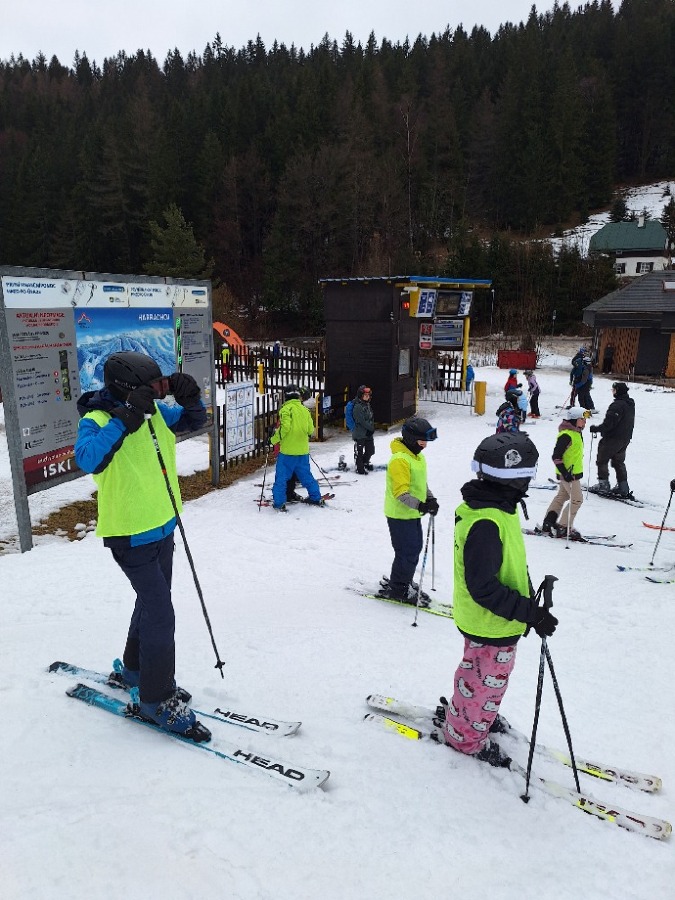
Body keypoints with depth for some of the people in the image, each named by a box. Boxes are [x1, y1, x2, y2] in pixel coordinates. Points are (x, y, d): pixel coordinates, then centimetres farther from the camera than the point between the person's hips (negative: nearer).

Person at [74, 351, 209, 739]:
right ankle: (157, 700, 13)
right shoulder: (97, 420, -19)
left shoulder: (153, 411, 0)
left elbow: (193, 421, 11)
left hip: (162, 527, 8)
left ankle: (136, 670, 45)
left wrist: (190, 397, -9)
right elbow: (88, 459, -38)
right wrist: (124, 419, -40)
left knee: (152, 602, 22)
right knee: (161, 614, -5)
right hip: (132, 536, -8)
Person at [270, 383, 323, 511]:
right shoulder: (305, 410, 8)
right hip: (303, 450, 6)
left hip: (287, 449, -5)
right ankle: (316, 498, 24)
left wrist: (274, 439, -8)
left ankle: (279, 502, 3)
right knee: (305, 474, 18)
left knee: (281, 476, 3)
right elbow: (311, 429, 8)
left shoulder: (286, 409, -9)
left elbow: (285, 427, -20)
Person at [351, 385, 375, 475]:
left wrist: (372, 427, 3)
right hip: (360, 433, -9)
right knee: (359, 451, 1)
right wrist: (371, 427, -12)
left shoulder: (367, 405, 12)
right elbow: (362, 421, -20)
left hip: (369, 433, 9)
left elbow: (371, 417, 17)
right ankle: (359, 468, 12)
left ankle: (365, 462, 38)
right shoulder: (357, 407, -17)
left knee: (370, 450, 17)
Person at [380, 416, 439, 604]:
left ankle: (403, 581, 36)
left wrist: (430, 499, 6)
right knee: (407, 552, -3)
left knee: (415, 547, 19)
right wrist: (420, 505, -37)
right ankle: (397, 589, 13)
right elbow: (401, 492, -28)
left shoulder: (417, 456, 9)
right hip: (400, 515, -10)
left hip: (412, 513, 10)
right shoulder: (399, 459, -23)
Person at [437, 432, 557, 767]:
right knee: (487, 681, 13)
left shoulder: (493, 508, -2)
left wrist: (527, 600, 19)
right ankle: (465, 735, 36)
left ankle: (464, 714, 52)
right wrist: (530, 612, -28)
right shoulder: (486, 524, -34)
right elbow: (483, 588, -32)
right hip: (491, 625, -9)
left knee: (480, 675, 29)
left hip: (494, 619, 9)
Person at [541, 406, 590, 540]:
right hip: (568, 473, -11)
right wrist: (564, 472, -27)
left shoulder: (576, 433, 11)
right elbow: (556, 456, -24)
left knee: (561, 497, 16)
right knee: (577, 500, -6)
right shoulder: (566, 435, -21)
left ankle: (548, 524, 22)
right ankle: (563, 528, -1)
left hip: (573, 472, 11)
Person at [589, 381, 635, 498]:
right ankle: (623, 488, 18)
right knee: (619, 462, 18)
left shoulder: (617, 405, -23)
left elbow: (609, 423, -26)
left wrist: (596, 429, -16)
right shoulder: (630, 403, 8)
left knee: (602, 460, 6)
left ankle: (603, 485, 6)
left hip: (612, 439, -9)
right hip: (625, 438, 9)